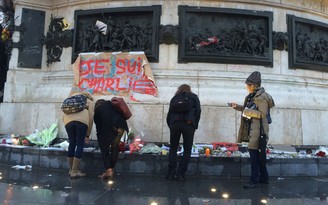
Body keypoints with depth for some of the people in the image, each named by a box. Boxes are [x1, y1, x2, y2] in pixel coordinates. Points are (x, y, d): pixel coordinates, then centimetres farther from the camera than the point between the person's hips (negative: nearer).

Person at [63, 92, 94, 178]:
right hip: (81, 120, -4)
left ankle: (71, 170, 23)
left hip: (68, 120, 4)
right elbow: (90, 118, 14)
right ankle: (75, 171, 3)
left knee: (72, 144, 15)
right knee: (80, 145, 3)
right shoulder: (90, 101, 27)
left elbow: (63, 117, 25)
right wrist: (87, 135, 17)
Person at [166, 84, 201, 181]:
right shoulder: (193, 97, 19)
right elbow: (198, 111, 4)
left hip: (175, 123, 2)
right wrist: (195, 126, 8)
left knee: (173, 148, 13)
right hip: (188, 123, -2)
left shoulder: (174, 98, 23)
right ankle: (181, 174, 4)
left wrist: (170, 127, 19)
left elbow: (169, 113, 16)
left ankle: (171, 173, 7)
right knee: (187, 150, 8)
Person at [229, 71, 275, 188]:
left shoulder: (262, 96, -13)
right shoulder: (252, 96, 14)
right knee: (258, 154, 15)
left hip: (258, 129, -10)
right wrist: (237, 107, 13)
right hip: (252, 128, 10)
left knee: (254, 152, -10)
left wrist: (248, 112, -20)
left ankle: (254, 180, -4)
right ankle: (264, 177, 27)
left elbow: (263, 114, -18)